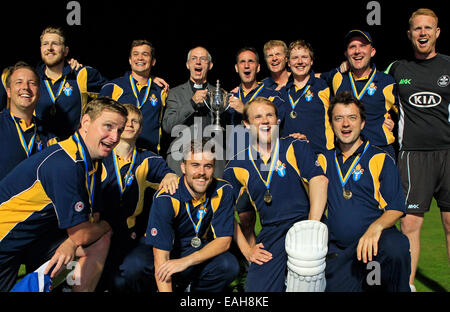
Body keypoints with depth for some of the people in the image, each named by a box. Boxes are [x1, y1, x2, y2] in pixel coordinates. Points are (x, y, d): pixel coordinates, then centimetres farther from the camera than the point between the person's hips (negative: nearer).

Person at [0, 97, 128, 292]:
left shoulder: (93, 162, -1)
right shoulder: (65, 165, -29)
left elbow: (92, 219, 1)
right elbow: (82, 234, -24)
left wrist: (71, 244, -17)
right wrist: (107, 226, -4)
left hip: (38, 235, 8)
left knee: (100, 242, 0)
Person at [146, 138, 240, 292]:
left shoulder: (223, 191, -12)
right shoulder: (166, 199, -21)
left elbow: (224, 240, -13)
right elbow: (160, 255, -24)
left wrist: (186, 261, -28)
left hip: (203, 253, 2)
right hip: (172, 254, -2)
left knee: (229, 265, -27)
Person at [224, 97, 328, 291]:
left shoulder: (297, 148, 7)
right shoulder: (236, 167, 11)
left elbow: (319, 181, -8)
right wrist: (246, 249, 4)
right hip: (269, 235, 2)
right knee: (256, 288, -15)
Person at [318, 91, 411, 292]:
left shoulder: (381, 159, 7)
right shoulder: (324, 160, 17)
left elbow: (396, 208, 0)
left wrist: (376, 226, -22)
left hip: (375, 240, -2)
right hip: (337, 250, 2)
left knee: (396, 246, -33)